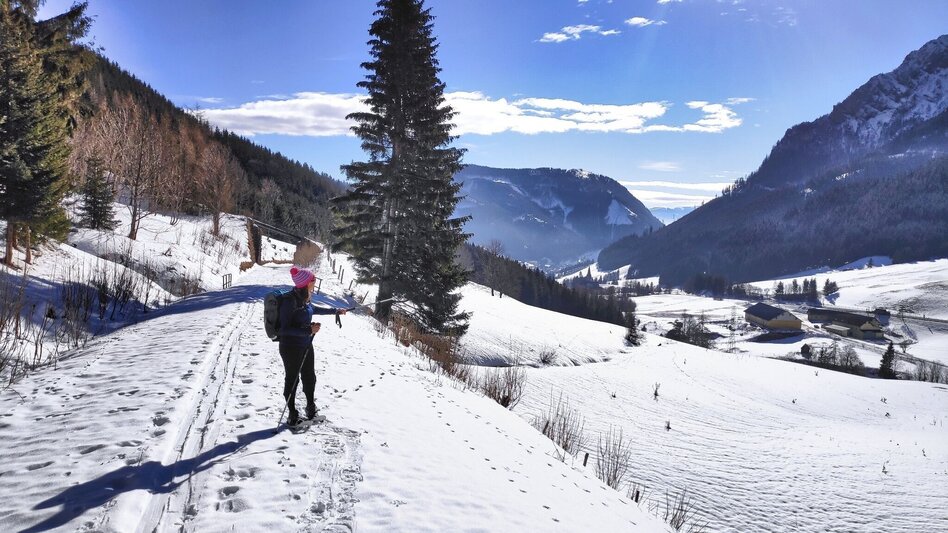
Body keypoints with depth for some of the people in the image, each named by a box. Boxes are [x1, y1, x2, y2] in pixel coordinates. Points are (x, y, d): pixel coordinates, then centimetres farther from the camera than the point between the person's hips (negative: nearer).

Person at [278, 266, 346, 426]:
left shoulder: (304, 299, 1)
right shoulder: (290, 300, -24)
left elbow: (314, 309, 24)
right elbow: (284, 329, -24)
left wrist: (336, 311, 33)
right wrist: (309, 330, -28)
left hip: (306, 346, 8)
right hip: (291, 347, -8)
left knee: (309, 377, 20)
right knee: (292, 379, 8)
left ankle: (311, 407, 39)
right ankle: (292, 414, 24)